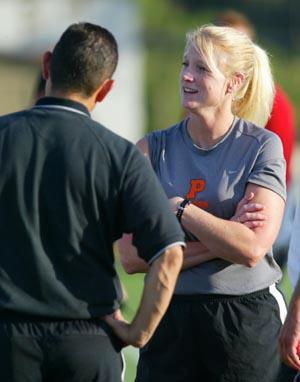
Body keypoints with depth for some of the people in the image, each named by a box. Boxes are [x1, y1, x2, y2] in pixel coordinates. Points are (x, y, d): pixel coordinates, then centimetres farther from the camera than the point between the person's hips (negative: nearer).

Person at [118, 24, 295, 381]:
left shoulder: (262, 146, -4)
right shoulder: (153, 149, 2)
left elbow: (251, 249, -15)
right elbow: (131, 257, -7)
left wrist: (178, 208, -11)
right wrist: (224, 236, -13)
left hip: (246, 322, -2)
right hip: (170, 321, 2)